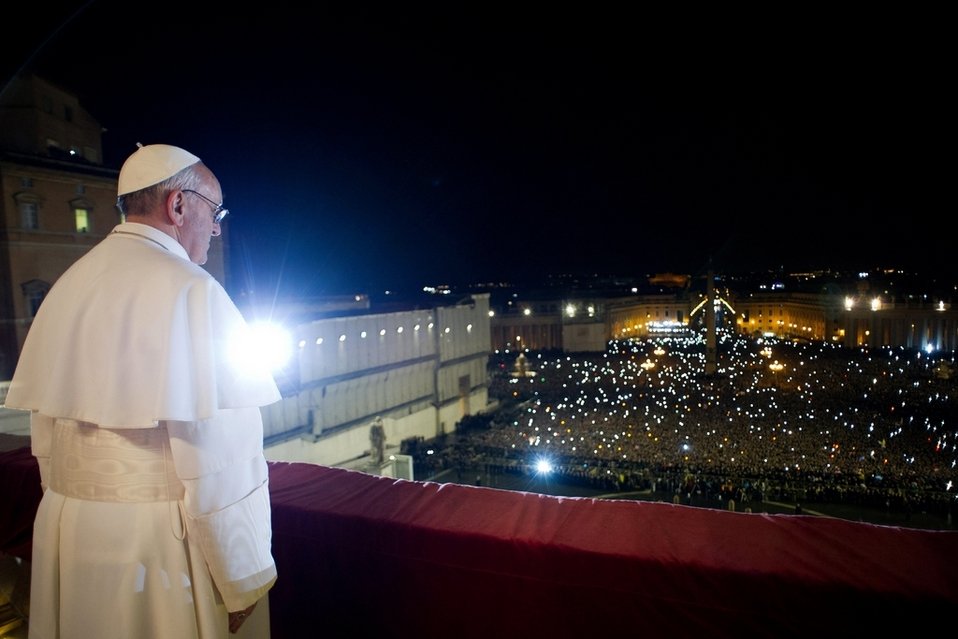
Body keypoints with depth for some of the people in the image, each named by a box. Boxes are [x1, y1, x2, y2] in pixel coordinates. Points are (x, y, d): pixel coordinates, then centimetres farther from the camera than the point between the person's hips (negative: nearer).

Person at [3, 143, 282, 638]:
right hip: (161, 539, -7)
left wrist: (73, 506, 22)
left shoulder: (68, 285, 5)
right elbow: (218, 453, -22)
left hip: (67, 529, 8)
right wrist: (243, 579, -14)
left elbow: (44, 427, 11)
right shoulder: (189, 289, -19)